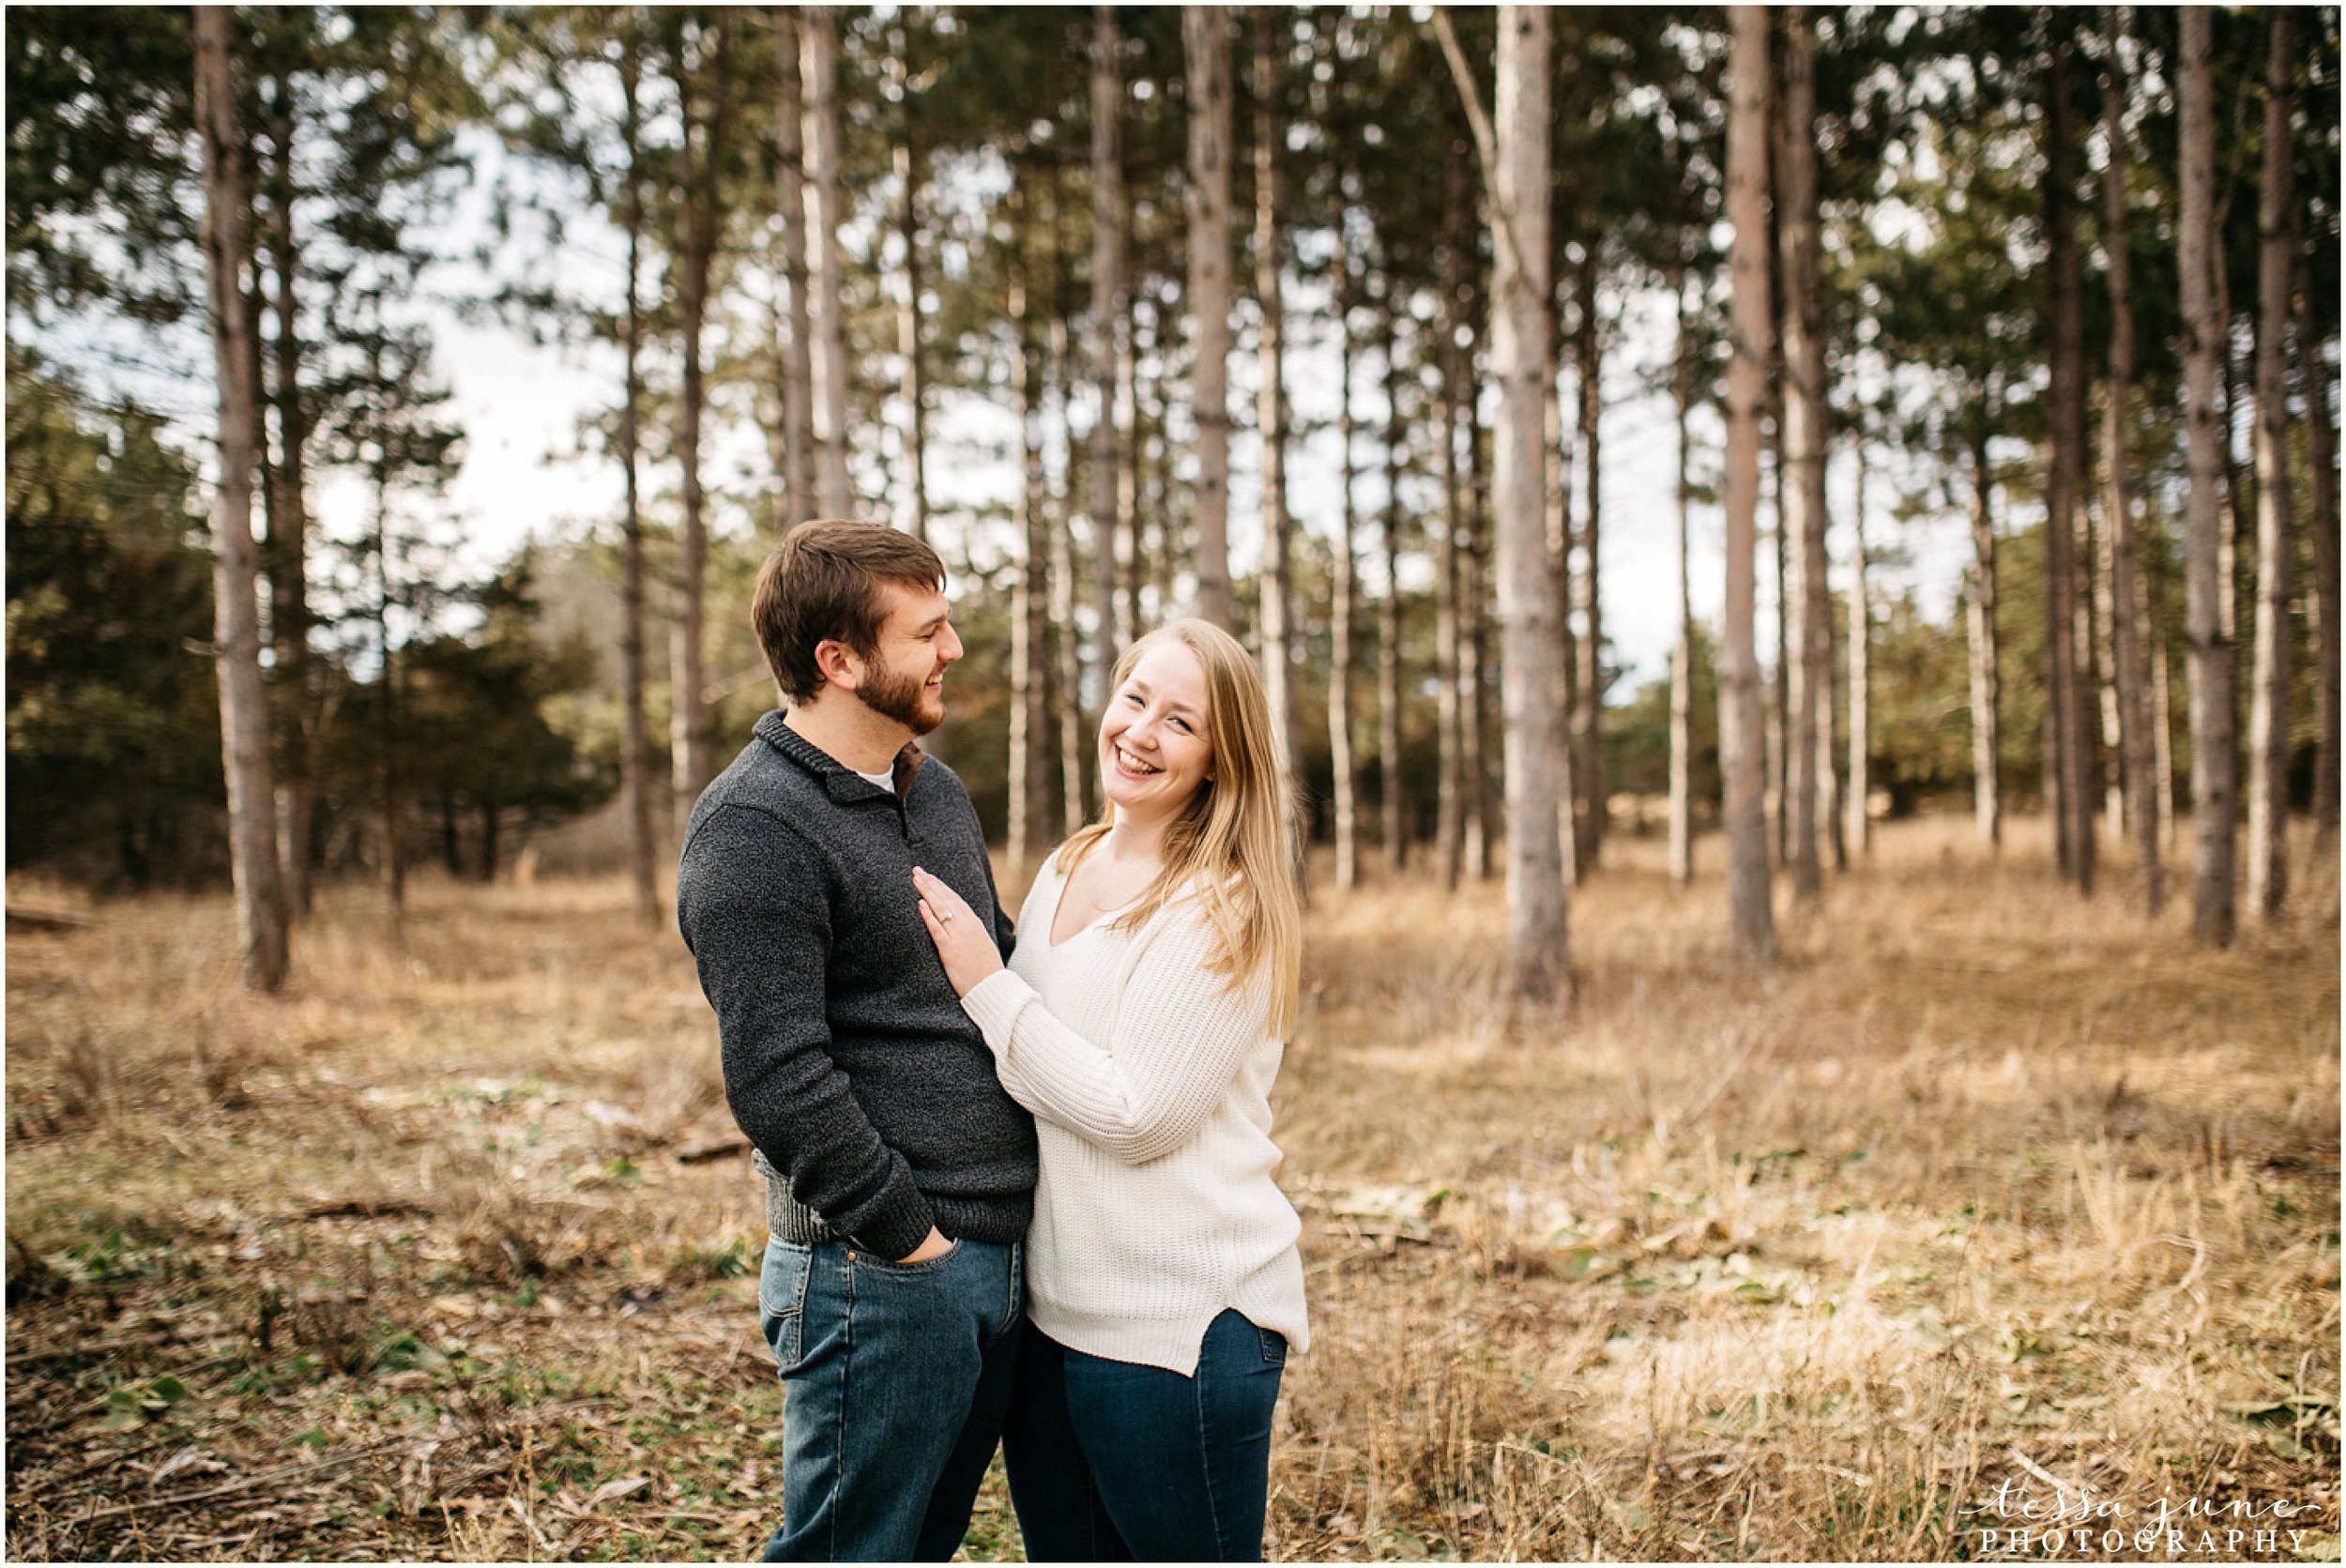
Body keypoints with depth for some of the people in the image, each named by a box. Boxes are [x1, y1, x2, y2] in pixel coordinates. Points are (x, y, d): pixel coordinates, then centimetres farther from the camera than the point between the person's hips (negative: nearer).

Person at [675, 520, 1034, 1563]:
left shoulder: (937, 791, 14)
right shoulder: (753, 827, -15)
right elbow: (779, 1079, -21)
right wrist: (908, 1235, -17)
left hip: (998, 1256, 9)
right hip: (883, 1274, -9)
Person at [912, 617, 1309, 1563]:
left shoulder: (1226, 910, -14)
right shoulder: (1064, 872, 8)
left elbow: (1137, 1116, -20)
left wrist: (986, 986, -16)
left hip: (1181, 1321, -7)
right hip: (1046, 1304, 8)